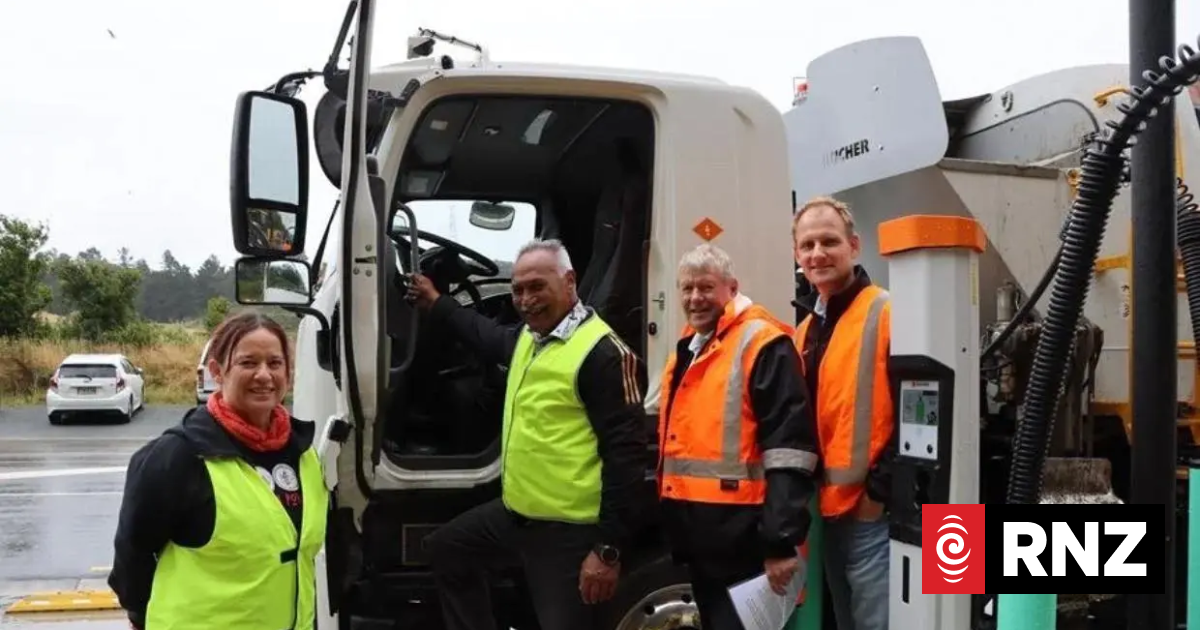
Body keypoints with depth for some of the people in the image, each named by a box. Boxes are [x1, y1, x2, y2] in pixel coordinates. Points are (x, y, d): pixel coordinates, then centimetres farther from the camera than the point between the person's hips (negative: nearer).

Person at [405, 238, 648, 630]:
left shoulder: (602, 353, -19)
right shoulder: (529, 336, 10)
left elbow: (626, 454, -22)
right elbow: (492, 339, 37)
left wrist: (609, 548, -23)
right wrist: (436, 304, 43)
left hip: (568, 531, -10)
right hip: (515, 513, 10)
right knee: (446, 550, 26)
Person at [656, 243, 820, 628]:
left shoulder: (761, 344, -12)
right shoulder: (686, 349, 17)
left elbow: (788, 446, -19)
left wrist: (782, 540, -22)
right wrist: (664, 509, 21)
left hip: (741, 532, -9)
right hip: (695, 528, 9)